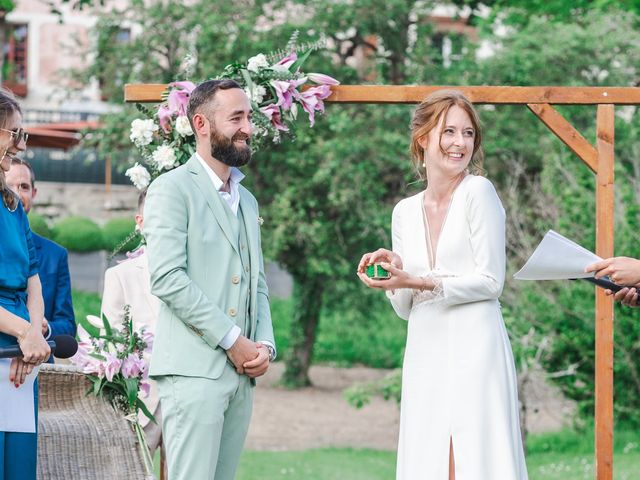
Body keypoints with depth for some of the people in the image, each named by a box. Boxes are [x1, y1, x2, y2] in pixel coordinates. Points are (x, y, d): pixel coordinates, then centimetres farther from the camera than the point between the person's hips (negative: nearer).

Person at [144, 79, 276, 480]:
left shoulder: (246, 200, 23)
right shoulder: (173, 189, -2)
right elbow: (167, 278, -13)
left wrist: (265, 345, 3)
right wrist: (232, 340, -13)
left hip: (242, 372, 7)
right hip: (195, 368, -7)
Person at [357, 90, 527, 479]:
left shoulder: (479, 191, -3)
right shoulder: (405, 212, 13)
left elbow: (491, 282, -7)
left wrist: (420, 282, -14)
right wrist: (394, 273, -3)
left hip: (473, 348, -5)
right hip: (425, 354, 5)